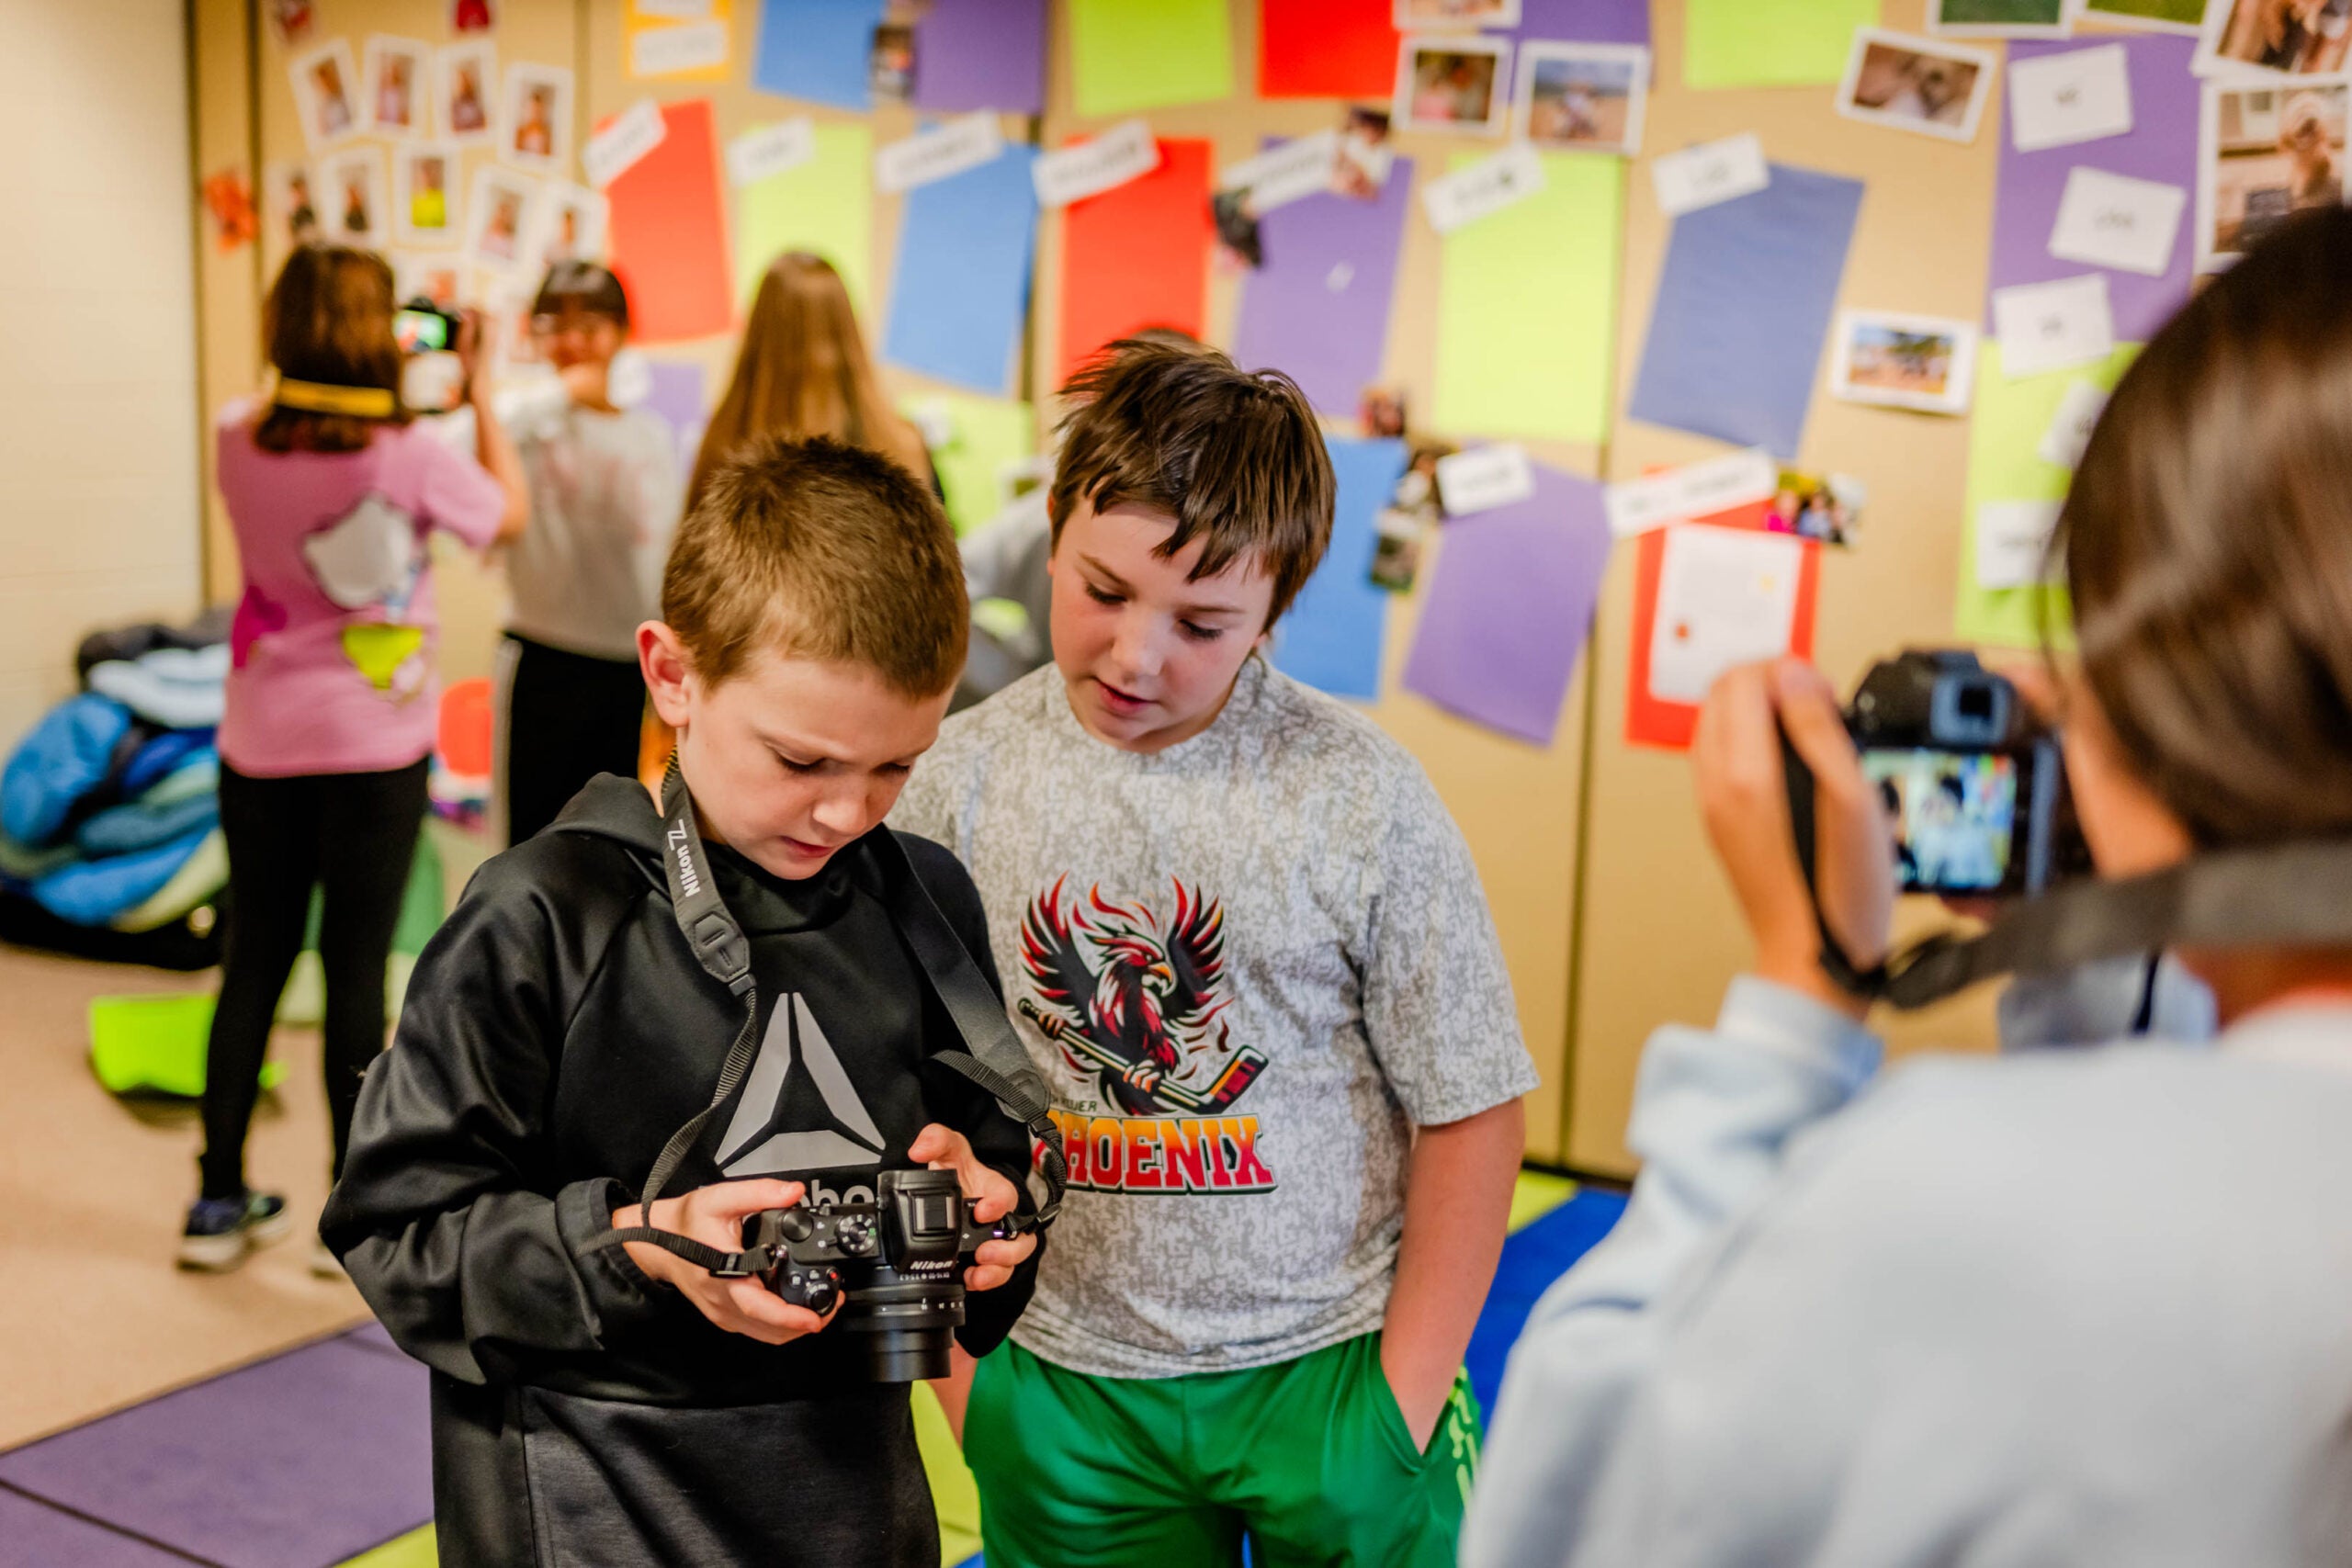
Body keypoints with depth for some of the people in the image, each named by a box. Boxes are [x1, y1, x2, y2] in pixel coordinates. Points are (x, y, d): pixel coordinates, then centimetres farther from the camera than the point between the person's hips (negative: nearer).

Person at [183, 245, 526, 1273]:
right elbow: (509, 513, 3)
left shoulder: (240, 443, -4)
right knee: (357, 969, 3)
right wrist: (479, 390, 9)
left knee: (253, 964, 13)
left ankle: (221, 1203, 22)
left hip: (260, 745, 4)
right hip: (375, 748, -4)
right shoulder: (411, 456, -15)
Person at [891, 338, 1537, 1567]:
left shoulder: (1358, 797, -12)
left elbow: (1470, 1110, -5)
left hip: (1325, 1363, -1)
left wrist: (1405, 1395, -5)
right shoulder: (964, 778, -6)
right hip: (1063, 1384, 2)